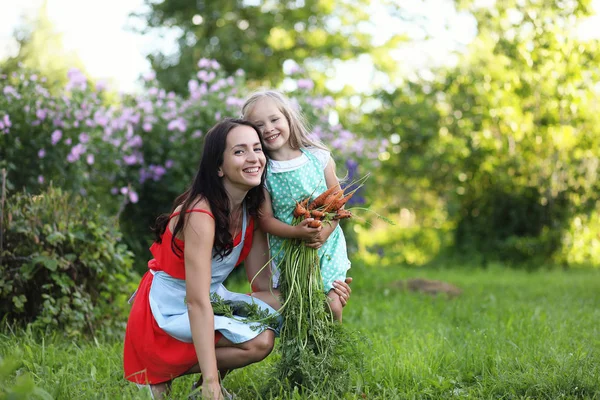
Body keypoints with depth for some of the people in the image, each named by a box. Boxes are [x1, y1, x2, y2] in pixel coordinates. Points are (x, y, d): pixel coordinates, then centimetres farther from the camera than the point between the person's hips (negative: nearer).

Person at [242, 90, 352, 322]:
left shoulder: (318, 157, 0)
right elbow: (265, 220, -6)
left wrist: (326, 231, -17)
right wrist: (297, 232, -23)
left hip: (328, 245, 1)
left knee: (333, 305, -6)